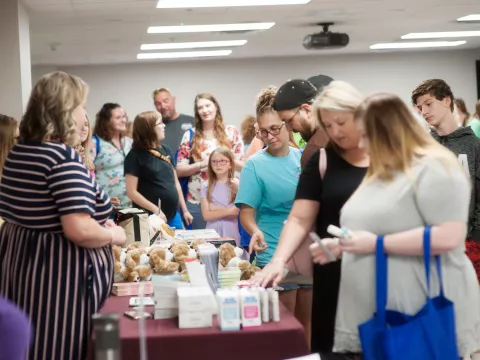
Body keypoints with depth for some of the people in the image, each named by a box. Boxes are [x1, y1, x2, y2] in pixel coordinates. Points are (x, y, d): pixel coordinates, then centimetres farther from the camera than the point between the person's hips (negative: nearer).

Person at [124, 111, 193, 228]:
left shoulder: (166, 151, 10)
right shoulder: (135, 156, -10)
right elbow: (132, 192, -14)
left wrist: (184, 210, 14)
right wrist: (155, 210, -19)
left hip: (173, 216, 7)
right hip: (151, 219, -6)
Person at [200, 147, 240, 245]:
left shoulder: (237, 184, -2)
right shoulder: (206, 186, 1)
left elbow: (237, 212, -8)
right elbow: (206, 215, -5)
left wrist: (215, 209, -12)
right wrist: (228, 211, -13)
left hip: (232, 233, -1)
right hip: (212, 232, 1)